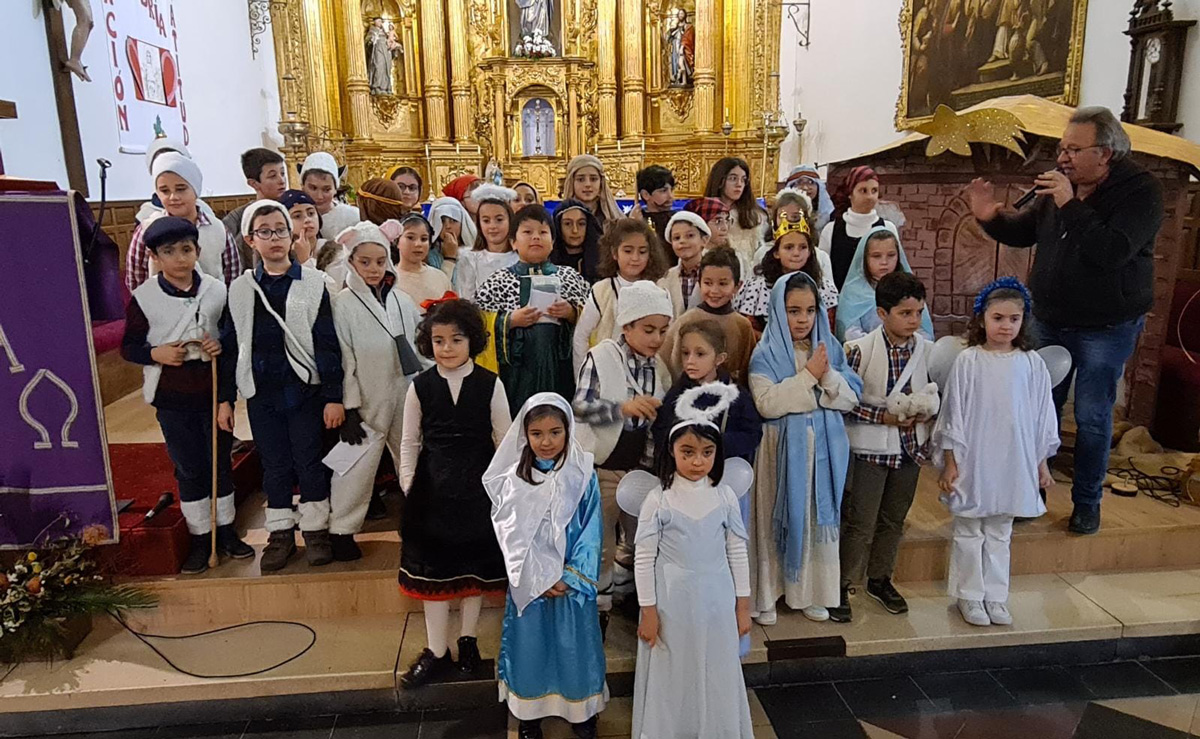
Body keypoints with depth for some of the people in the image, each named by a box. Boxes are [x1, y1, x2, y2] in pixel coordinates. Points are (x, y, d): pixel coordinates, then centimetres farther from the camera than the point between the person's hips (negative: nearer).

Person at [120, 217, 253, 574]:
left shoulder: (218, 291, -4)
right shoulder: (143, 298, -7)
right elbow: (128, 347, 0)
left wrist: (223, 347, -13)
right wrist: (155, 353, -18)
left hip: (215, 391, 1)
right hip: (172, 399, -1)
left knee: (220, 462, 12)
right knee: (189, 468, 9)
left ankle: (226, 529, 28)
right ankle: (199, 537, 23)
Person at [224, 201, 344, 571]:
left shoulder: (313, 284, -3)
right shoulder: (240, 290, 5)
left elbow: (327, 344, -5)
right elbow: (231, 347, 9)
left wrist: (333, 396, -8)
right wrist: (225, 398, 7)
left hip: (305, 389, -2)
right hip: (261, 393, 3)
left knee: (310, 461, 6)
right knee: (274, 464, 11)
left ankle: (315, 529, 23)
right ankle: (280, 533, 25)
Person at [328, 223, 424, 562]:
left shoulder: (404, 301, 5)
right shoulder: (343, 304, -8)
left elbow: (420, 350, 11)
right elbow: (343, 361, -9)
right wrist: (349, 409, -11)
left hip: (408, 398, 4)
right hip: (368, 403, -4)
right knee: (358, 466, 2)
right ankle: (342, 530, 18)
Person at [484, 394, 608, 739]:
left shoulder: (583, 476, -7)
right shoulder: (513, 479, -6)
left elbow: (591, 531, -7)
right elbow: (511, 535, -8)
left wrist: (571, 577, -13)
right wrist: (540, 578, -14)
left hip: (573, 579, 0)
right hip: (529, 580, 0)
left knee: (575, 643, 11)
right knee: (530, 643, 11)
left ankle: (582, 709, 32)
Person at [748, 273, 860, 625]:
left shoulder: (831, 348, 6)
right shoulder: (766, 353, -6)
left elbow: (851, 398, 1)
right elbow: (767, 403, -19)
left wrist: (828, 376, -16)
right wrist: (809, 376, -17)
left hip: (824, 448, 4)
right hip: (783, 450, -4)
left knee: (819, 516, 11)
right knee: (778, 519, 4)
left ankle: (811, 593, 26)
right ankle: (767, 596, 18)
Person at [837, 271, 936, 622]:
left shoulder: (928, 350, -3)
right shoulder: (859, 350, -15)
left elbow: (937, 393, 10)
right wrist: (882, 415, -19)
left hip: (910, 447, 5)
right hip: (870, 449, -4)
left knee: (894, 520, 18)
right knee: (860, 524, 1)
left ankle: (880, 579, 36)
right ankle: (842, 586, 17)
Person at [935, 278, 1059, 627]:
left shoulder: (1032, 363, -1)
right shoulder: (968, 361, -8)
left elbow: (1042, 416, 7)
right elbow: (953, 413, -5)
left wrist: (1042, 463, 9)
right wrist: (949, 462, -5)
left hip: (1014, 463, 2)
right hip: (973, 461, -2)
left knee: (999, 532, 14)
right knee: (968, 531, 9)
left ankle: (995, 596, 26)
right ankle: (969, 595, 22)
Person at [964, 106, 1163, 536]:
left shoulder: (1141, 191, -14)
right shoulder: (1059, 188, 1)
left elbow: (1114, 251, -29)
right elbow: (1023, 233, 13)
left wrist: (1070, 206, -28)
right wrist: (992, 219, -6)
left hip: (1106, 330, -5)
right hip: (1049, 322, 5)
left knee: (1092, 418, 4)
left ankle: (1087, 502, 22)